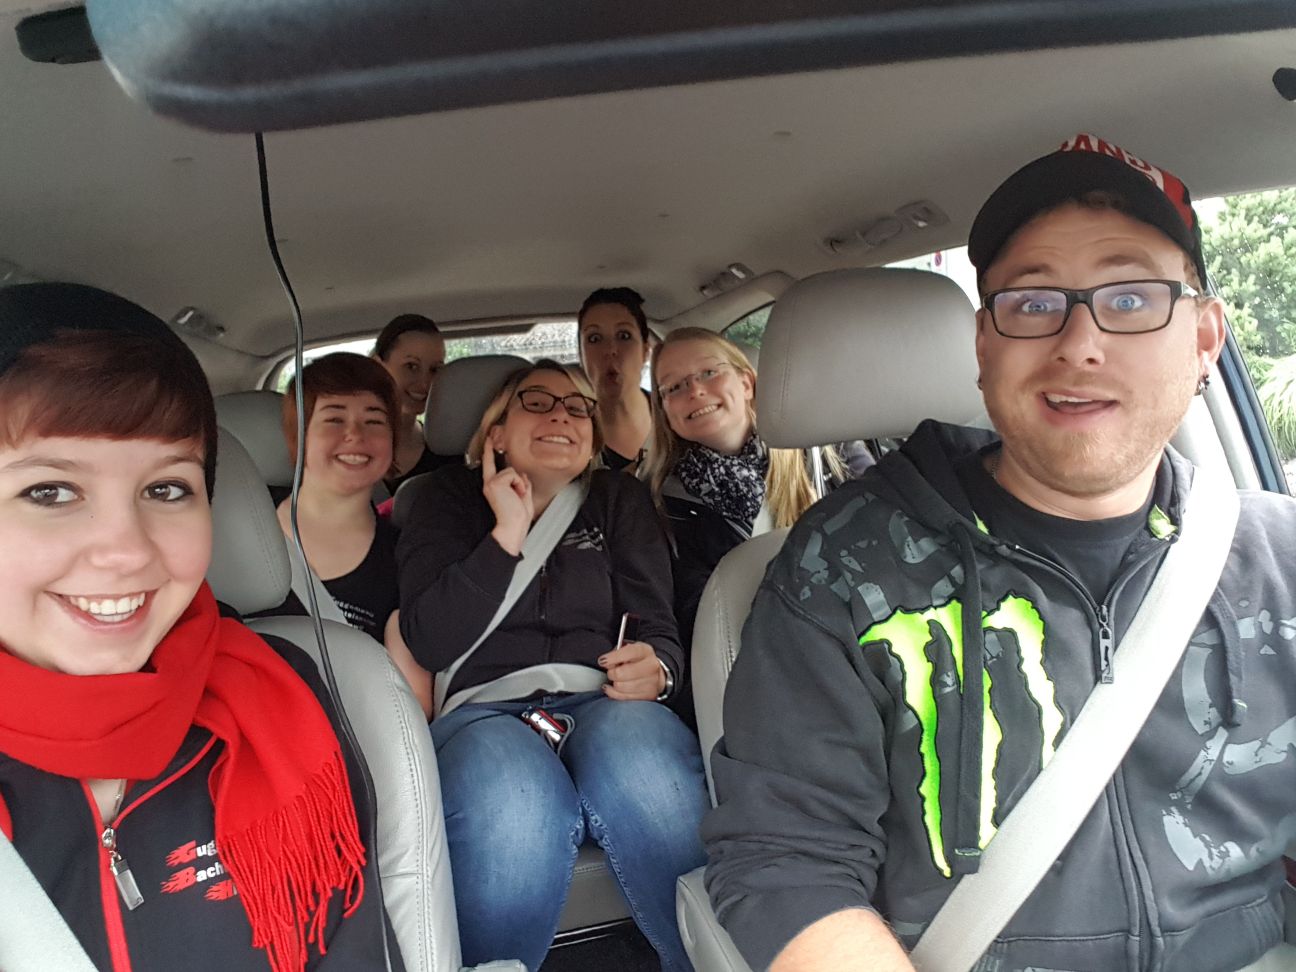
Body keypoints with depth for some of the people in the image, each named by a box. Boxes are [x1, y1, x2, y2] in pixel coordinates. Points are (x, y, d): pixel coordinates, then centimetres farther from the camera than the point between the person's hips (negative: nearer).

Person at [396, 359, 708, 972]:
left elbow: (660, 629, 10)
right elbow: (428, 643, 0)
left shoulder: (619, 499, 19)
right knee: (515, 812, -37)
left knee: (639, 757, -36)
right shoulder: (451, 500, 14)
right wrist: (507, 533, -4)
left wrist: (654, 668, -14)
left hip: (602, 701, 2)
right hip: (484, 713, -1)